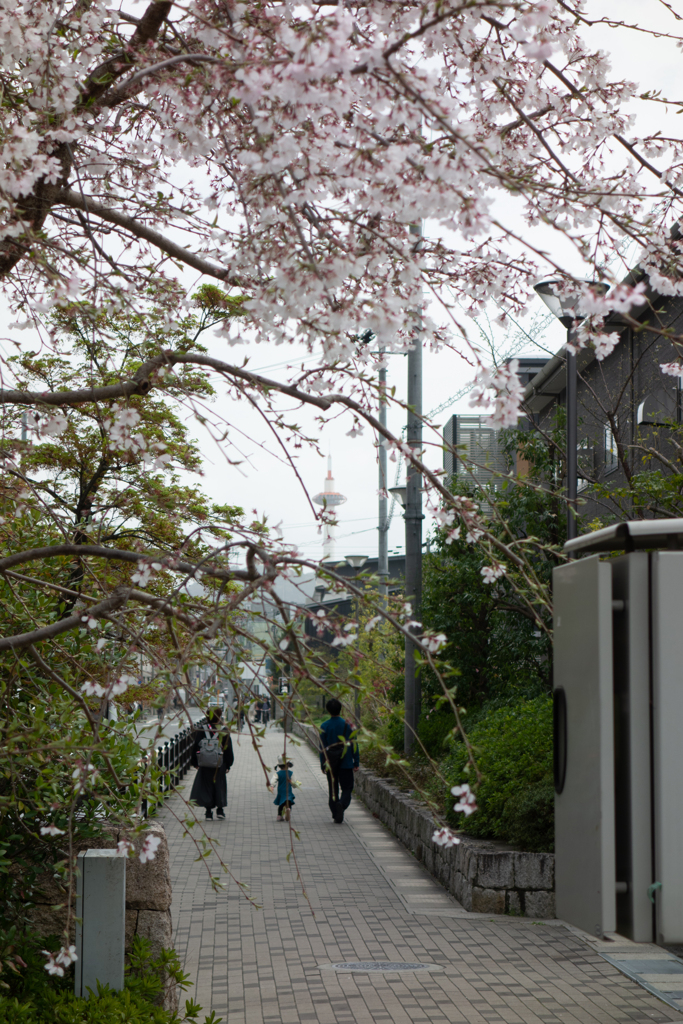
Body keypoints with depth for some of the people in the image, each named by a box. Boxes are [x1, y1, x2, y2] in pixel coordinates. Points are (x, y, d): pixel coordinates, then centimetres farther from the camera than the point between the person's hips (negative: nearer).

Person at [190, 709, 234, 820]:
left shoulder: (201, 731, -3)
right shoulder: (224, 732, -4)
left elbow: (195, 747, 1)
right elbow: (228, 750, 0)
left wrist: (195, 763, 11)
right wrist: (228, 765, 8)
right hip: (220, 765, 0)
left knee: (206, 786, 6)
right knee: (220, 786, 13)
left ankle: (208, 812, 4)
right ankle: (220, 809, 14)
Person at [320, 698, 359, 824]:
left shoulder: (324, 726, -4)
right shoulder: (347, 725, -4)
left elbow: (322, 747, -1)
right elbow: (353, 744, -2)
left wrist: (323, 765, 6)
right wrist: (356, 762, 5)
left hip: (330, 764, 1)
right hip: (346, 763, -1)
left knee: (333, 789, 11)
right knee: (347, 788, 6)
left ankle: (336, 815, 10)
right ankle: (342, 804, -23)